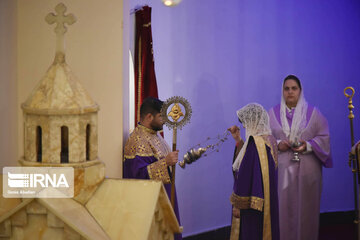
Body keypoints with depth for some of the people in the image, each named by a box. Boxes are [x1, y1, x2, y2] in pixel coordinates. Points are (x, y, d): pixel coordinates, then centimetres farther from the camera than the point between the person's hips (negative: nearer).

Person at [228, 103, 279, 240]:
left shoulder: (255, 142, -20)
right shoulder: (269, 140, 7)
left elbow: (246, 175, -20)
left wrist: (237, 204, -15)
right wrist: (238, 140, 17)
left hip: (254, 203, -9)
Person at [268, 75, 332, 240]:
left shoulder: (313, 113, 6)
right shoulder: (273, 113, 9)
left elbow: (324, 137, 3)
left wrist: (308, 146, -13)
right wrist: (277, 144, -10)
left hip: (307, 169, 0)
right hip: (281, 169, 0)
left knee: (306, 207, 0)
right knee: (283, 207, -2)